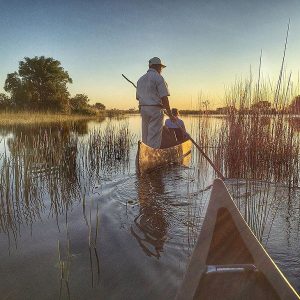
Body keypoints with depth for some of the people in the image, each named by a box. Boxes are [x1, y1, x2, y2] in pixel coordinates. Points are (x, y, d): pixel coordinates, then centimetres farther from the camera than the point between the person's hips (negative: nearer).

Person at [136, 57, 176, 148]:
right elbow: (164, 98, -12)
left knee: (145, 137, 11)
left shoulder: (140, 79, 16)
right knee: (154, 138, -7)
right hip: (155, 110, -7)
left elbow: (138, 98, 17)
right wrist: (170, 114, -8)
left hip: (143, 109, 8)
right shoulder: (158, 78, -7)